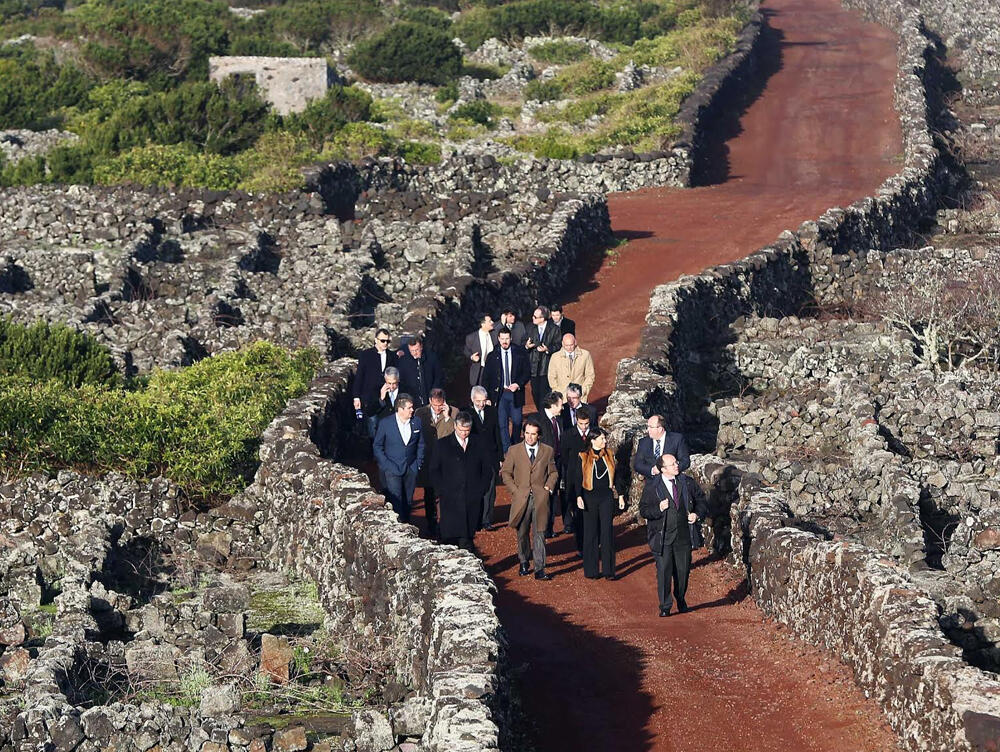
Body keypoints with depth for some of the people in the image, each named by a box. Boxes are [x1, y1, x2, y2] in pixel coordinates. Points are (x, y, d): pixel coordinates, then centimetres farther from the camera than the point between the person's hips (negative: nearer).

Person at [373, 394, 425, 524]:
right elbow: (377, 446, 0)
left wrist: (418, 463, 6)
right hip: (392, 469, -3)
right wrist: (386, 464, -7)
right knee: (396, 502, -8)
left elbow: (421, 444, 14)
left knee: (408, 502, 9)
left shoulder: (416, 422, 2)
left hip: (411, 469, 4)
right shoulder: (385, 423, -8)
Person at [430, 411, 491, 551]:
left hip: (473, 499, 1)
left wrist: (481, 488, 2)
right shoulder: (443, 444, 4)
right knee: (449, 536, -6)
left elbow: (488, 468, 13)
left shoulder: (479, 443, 9)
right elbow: (434, 470, 6)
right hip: (451, 500, -1)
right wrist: (443, 490, -4)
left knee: (468, 537, 0)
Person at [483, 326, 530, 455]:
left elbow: (526, 373, 5)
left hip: (516, 393, 0)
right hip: (500, 394, 0)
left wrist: (518, 384, -13)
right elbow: (486, 378, 5)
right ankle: (507, 450, 6)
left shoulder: (520, 354, 2)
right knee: (502, 424, -1)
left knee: (517, 422, 4)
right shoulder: (492, 356, 3)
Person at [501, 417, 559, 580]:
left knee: (539, 534, -5)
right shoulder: (514, 451, 2)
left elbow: (553, 472, 16)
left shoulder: (547, 451, 6)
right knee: (522, 533, 11)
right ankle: (524, 563, 30)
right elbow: (505, 472, 6)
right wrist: (515, 490, -3)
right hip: (521, 498, 0)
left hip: (540, 498, 0)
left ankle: (539, 570, -6)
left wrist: (548, 487, 0)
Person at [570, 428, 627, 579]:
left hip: (607, 497, 2)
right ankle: (591, 570, 10)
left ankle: (608, 570, 2)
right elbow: (577, 479, -2)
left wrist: (620, 495, 8)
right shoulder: (582, 457, -2)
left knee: (607, 533, -2)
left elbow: (616, 476, 12)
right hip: (590, 497, -2)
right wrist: (578, 496, -13)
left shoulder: (609, 455, 7)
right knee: (591, 533, 3)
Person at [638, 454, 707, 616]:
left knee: (683, 570, 10)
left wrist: (697, 514, -2)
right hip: (662, 537, -3)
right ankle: (665, 606, 6)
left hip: (683, 536, 3)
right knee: (664, 571, -4)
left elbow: (700, 500, 16)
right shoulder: (652, 487, -6)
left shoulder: (687, 483, 4)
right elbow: (643, 510, -4)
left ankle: (680, 600, 33)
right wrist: (659, 509, -20)